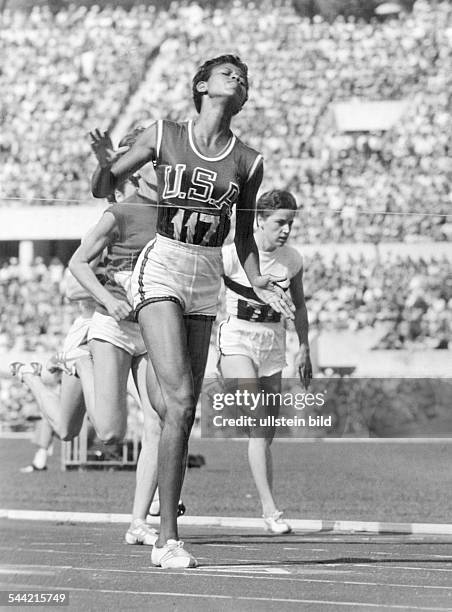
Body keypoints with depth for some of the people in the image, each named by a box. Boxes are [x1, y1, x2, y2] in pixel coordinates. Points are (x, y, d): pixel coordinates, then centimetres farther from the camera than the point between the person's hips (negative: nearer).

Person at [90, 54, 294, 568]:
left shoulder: (248, 162, 8)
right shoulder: (164, 136, 3)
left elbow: (244, 235, 18)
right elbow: (103, 190, 8)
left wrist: (259, 284, 2)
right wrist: (105, 163, -14)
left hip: (206, 281, 4)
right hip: (160, 269, -4)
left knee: (185, 412, 2)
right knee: (180, 401, -17)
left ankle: (165, 534, 10)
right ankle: (167, 538, -15)